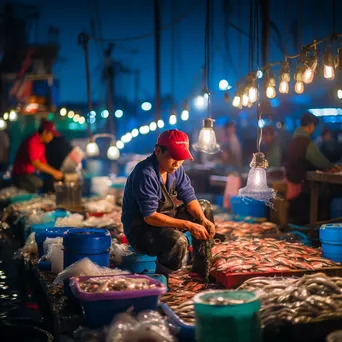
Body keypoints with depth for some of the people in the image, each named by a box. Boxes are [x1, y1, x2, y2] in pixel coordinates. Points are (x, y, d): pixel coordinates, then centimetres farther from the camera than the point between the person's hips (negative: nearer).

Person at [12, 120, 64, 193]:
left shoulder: (41, 144, 8)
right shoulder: (32, 142, -21)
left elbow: (43, 163, 11)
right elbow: (35, 163, -29)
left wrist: (55, 172, -3)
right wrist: (54, 172, -27)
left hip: (30, 173, 10)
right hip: (20, 175, -10)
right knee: (38, 183, -32)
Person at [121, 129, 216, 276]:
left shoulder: (175, 168, -3)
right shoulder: (145, 174, -29)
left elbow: (189, 197, 1)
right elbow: (150, 217, -31)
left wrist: (203, 220, -18)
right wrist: (188, 225, -30)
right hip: (140, 229, -10)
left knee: (204, 207, 11)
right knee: (177, 241, -37)